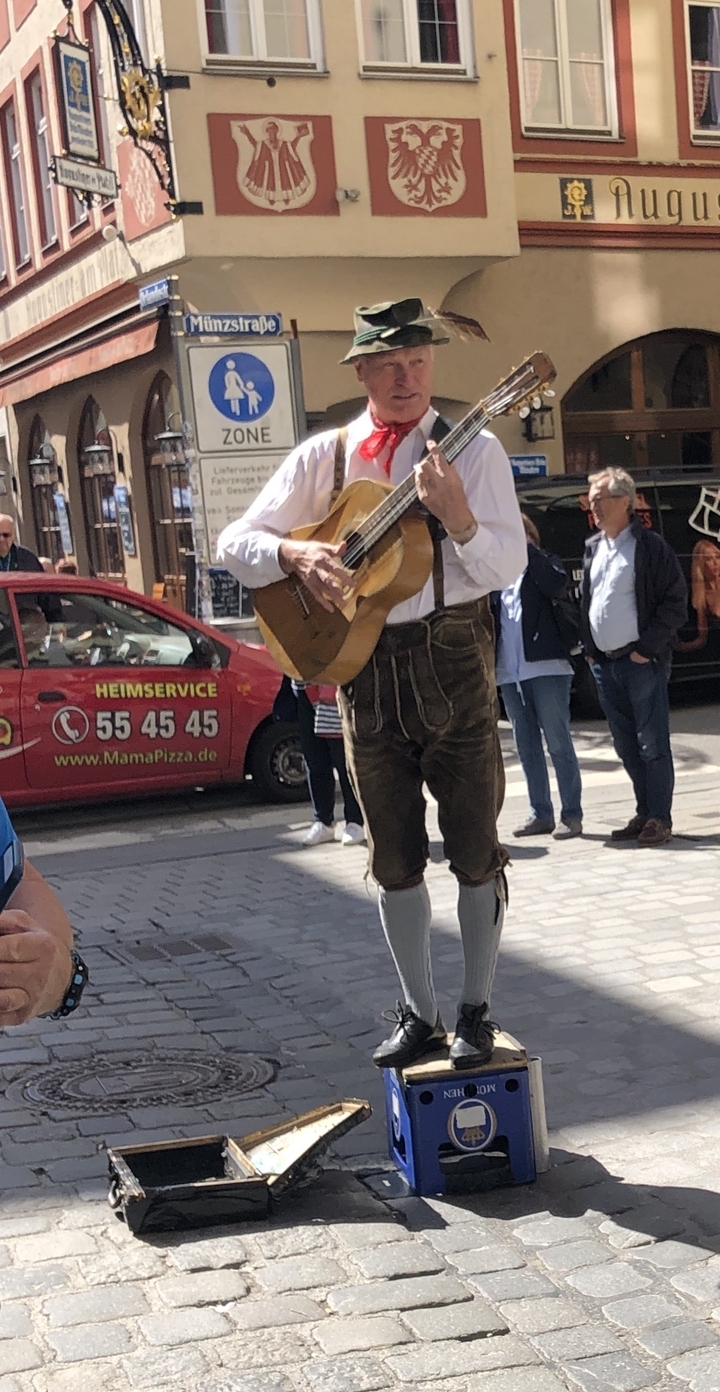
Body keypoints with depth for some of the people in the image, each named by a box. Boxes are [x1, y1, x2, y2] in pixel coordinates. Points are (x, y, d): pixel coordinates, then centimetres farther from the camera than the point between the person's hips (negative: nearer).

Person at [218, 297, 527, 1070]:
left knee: (473, 847, 3)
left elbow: (508, 567, -10)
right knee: (394, 859, 10)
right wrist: (294, 553, -16)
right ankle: (419, 1013, 24)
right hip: (363, 660, 3)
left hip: (452, 658, -2)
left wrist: (457, 516, -28)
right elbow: (234, 542, 4)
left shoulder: (472, 449, -2)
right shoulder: (323, 456, 5)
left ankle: (476, 1012, 18)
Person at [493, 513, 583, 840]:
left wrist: (523, 546, -16)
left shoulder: (543, 565, 5)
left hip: (546, 667, -5)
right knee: (526, 748, 9)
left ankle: (571, 815, 1)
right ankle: (540, 813, 17)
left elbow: (557, 583, -17)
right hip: (509, 672, 5)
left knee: (558, 743, -4)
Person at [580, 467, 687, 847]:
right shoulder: (592, 548, 13)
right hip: (604, 665, 7)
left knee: (652, 744, -4)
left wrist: (647, 649, -13)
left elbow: (676, 602, -9)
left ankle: (660, 819, 2)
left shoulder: (650, 547, -7)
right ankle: (645, 813, 19)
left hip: (642, 662, -7)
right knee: (627, 747, 11)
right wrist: (590, 650, 11)